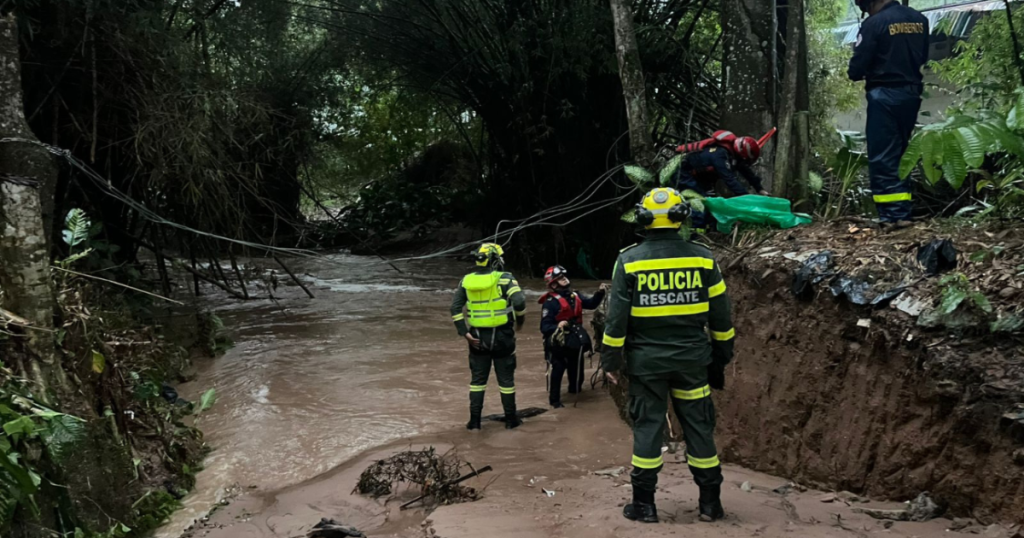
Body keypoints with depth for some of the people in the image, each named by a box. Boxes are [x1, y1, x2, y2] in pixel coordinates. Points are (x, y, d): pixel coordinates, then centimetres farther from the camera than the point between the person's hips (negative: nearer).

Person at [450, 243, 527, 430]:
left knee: (477, 379, 13)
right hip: (501, 336, -3)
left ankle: (474, 420, 12)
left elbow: (455, 308, -3)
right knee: (506, 379, 9)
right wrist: (520, 320, -4)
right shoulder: (504, 279, -10)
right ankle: (510, 419, 17)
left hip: (477, 337, 3)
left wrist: (464, 332, -2)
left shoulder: (467, 281, 2)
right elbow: (519, 301, -23)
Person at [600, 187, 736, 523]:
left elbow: (617, 315, -7)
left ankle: (644, 504, 10)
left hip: (646, 360, -1)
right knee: (699, 427, 10)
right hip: (692, 360, 1)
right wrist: (721, 355, 14)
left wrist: (611, 359, 2)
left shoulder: (629, 260, -7)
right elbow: (720, 315, 3)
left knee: (647, 428, 7)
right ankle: (710, 503, 17)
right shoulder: (702, 258, -3)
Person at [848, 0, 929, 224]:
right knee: (901, 156, 16)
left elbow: (856, 69, -12)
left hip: (885, 96, -7)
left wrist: (861, 74, 9)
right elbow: (923, 58, 19)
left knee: (882, 159, -4)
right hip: (912, 94, 7)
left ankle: (893, 216, -9)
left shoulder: (874, 23, -13)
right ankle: (904, 212, 18)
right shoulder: (920, 20, 9)